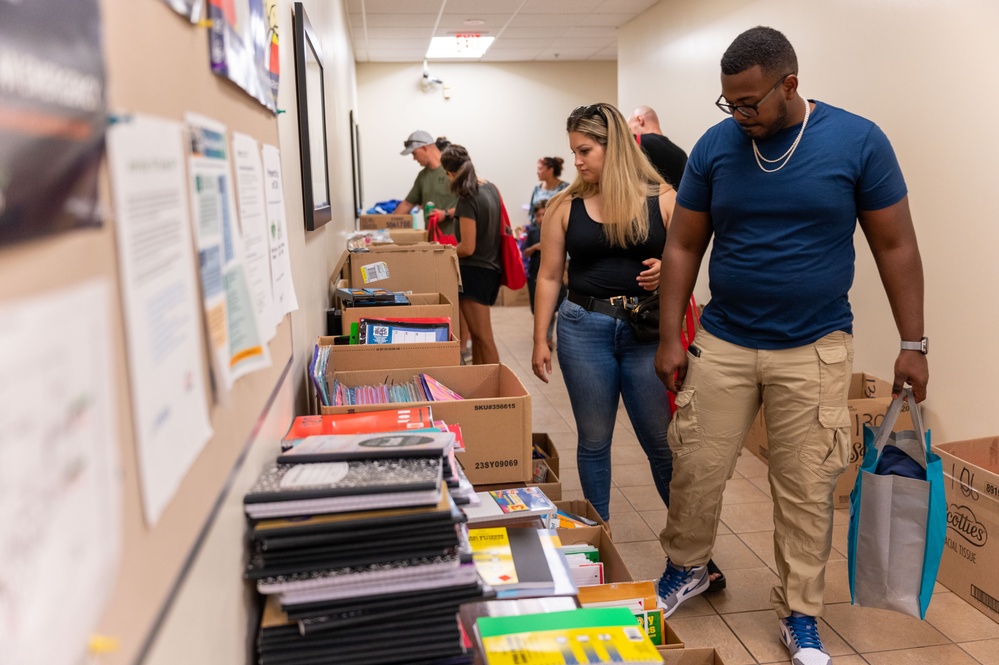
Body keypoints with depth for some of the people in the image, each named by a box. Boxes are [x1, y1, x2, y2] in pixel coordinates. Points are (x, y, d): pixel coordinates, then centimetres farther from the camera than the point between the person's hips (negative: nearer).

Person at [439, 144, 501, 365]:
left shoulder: (467, 199, -20)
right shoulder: (491, 188, 6)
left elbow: (467, 248, -21)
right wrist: (451, 212, 37)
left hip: (475, 272, -9)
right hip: (492, 269, 9)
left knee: (483, 337, -4)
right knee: (477, 333, 18)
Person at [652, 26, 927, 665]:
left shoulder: (859, 141, -6)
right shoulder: (715, 146, -2)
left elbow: (895, 246, 0)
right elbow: (683, 247, 3)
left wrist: (913, 343, 0)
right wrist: (670, 338, 0)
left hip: (815, 349, -1)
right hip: (722, 343, 2)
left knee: (807, 489, 6)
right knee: (696, 469, 6)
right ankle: (685, 570, 33)